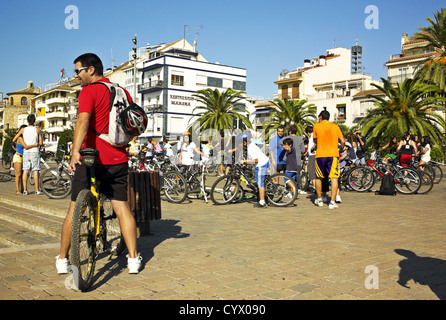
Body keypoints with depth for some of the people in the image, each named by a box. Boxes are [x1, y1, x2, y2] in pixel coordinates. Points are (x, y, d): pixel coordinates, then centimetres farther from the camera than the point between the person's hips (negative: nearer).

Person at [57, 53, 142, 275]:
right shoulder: (122, 92, 12)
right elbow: (135, 127, 16)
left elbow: (83, 120, -24)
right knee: (122, 207, 9)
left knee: (75, 209, 8)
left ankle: (62, 259, 18)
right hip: (118, 160, 5)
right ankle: (133, 259, 8)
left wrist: (75, 151, -35)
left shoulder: (89, 91, -6)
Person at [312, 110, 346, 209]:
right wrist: (340, 149, 21)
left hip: (320, 155, 0)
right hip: (333, 155, 0)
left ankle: (319, 199, 23)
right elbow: (343, 141, 5)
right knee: (334, 178, -1)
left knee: (319, 177, 15)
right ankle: (332, 202, -8)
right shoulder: (335, 126, 9)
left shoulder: (316, 126, 4)